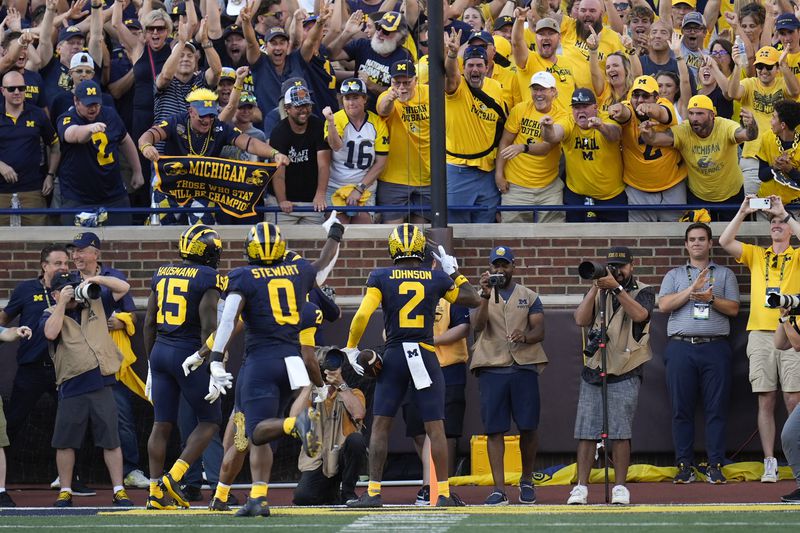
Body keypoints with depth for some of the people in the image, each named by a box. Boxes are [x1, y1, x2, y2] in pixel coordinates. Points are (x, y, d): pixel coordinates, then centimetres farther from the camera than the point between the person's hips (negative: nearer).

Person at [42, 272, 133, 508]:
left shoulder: (95, 305, 16)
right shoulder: (51, 314, 7)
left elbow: (123, 287, 18)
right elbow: (51, 333, -14)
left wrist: (96, 280, 4)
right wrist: (62, 303, -10)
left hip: (101, 384, 1)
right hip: (71, 388, -1)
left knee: (111, 440, 1)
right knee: (65, 442, 3)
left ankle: (119, 491, 5)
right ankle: (65, 492, 15)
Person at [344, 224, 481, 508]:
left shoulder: (381, 277, -3)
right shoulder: (437, 279, 2)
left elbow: (362, 315, -11)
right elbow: (473, 300, 15)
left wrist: (351, 348, 1)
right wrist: (454, 272, 24)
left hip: (394, 356, -1)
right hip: (426, 355, 1)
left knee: (380, 425, 4)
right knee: (435, 427, 5)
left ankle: (373, 492, 0)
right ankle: (444, 493, 3)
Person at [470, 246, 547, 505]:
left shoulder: (529, 297, 12)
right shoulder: (482, 297, 12)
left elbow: (539, 331, 3)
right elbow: (478, 325, -6)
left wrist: (525, 336, -19)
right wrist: (486, 297, -20)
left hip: (524, 367, 0)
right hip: (492, 368, 0)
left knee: (528, 426, 0)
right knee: (494, 429, -5)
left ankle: (527, 481, 19)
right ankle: (499, 489, -7)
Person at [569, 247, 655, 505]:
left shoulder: (642, 292, 6)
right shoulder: (598, 293, 15)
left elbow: (639, 314, -16)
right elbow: (581, 319, -1)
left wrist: (617, 288, -21)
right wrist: (595, 288, -8)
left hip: (624, 374, -3)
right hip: (593, 371, 3)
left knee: (620, 433, -6)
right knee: (586, 432, -1)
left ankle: (620, 487, 0)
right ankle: (581, 487, 0)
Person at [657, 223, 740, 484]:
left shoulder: (724, 274, 16)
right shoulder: (674, 275, 17)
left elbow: (733, 308, 6)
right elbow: (664, 305, 2)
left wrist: (710, 298, -10)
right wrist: (692, 290, -8)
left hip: (715, 347, -1)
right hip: (681, 347, 1)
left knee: (716, 409, -4)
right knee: (682, 409, -2)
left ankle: (715, 466, -2)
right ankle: (684, 466, 1)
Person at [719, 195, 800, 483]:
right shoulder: (756, 255, 16)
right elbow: (725, 241, 4)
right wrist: (743, 212, -3)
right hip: (760, 334, 2)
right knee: (766, 401, 0)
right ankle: (769, 464, 2)